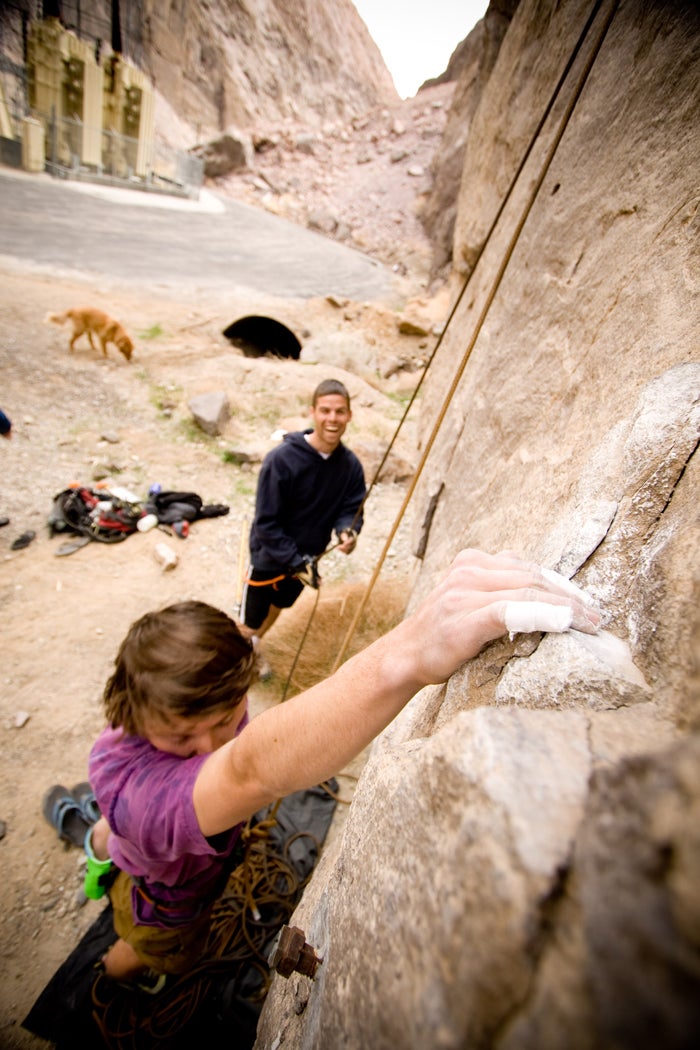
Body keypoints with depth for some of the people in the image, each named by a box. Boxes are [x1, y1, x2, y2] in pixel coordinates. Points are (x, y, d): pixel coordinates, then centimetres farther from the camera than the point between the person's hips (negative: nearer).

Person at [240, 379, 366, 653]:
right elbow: (266, 523, -25)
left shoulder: (351, 465, -15)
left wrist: (348, 531, -30)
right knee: (250, 623, 12)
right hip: (269, 557, -5)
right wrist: (296, 561, -28)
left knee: (278, 606, 29)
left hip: (306, 556, 5)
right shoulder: (281, 459, -28)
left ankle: (252, 648, 58)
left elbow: (351, 510, -7)